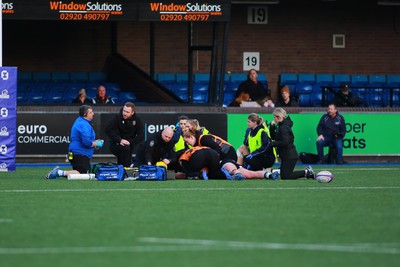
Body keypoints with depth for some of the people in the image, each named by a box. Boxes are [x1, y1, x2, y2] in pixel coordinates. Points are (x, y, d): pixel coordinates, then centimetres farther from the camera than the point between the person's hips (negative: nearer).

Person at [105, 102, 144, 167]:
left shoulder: (137, 120, -3)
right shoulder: (117, 117, -9)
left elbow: (141, 136, -6)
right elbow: (108, 129, -17)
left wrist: (130, 142, -20)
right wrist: (119, 140, -25)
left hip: (129, 144, 4)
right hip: (116, 144, -4)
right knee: (125, 148, -30)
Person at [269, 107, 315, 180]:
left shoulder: (284, 127, -18)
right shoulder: (281, 126, 12)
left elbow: (285, 142, -27)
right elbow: (273, 137, 17)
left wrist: (273, 143, -18)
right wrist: (272, 126, 4)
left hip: (289, 156, -10)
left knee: (285, 176, -8)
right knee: (283, 175, 15)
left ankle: (306, 172, -4)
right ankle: (307, 171, 13)